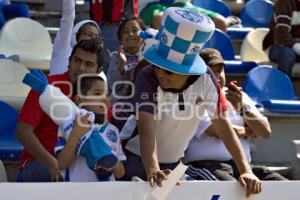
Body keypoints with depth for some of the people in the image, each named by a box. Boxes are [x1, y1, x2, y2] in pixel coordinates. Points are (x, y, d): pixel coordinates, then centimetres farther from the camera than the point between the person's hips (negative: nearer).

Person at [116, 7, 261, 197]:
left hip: (173, 164, 3)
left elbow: (223, 124, -17)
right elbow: (146, 129, -39)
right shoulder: (147, 78, -28)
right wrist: (153, 171, -55)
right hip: (138, 159, -3)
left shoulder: (205, 79, -19)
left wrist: (246, 171, -27)